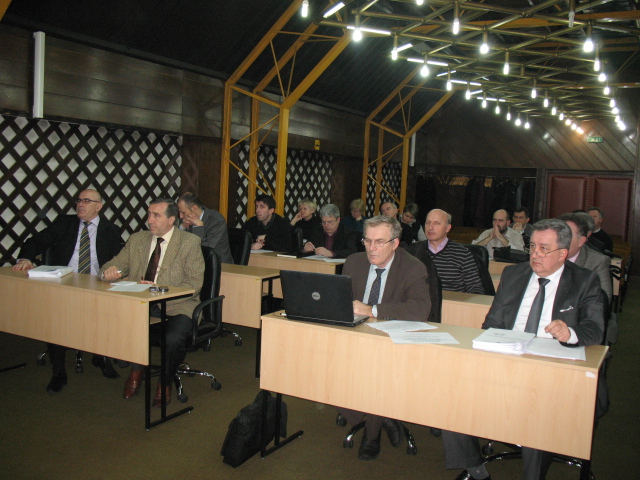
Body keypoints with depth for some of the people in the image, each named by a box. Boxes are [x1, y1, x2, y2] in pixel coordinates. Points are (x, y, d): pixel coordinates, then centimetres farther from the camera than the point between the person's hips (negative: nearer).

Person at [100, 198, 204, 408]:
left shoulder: (190, 242, -1)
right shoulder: (136, 240, 14)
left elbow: (194, 283, -8)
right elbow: (119, 263, 13)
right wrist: (109, 270, -13)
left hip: (177, 307, -4)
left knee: (174, 339, -32)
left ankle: (165, 383, 2)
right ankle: (136, 370, 5)